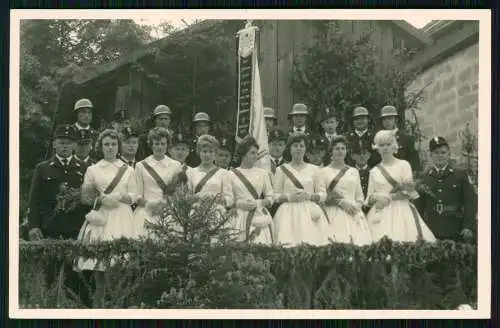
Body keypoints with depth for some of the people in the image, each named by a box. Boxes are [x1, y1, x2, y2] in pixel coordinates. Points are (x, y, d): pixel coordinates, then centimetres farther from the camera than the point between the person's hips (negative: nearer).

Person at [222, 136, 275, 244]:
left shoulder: (263, 173, 13)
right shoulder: (230, 175, 7)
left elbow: (270, 198, 12)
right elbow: (227, 201, 4)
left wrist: (259, 203, -7)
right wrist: (240, 204, -13)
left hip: (260, 218, 1)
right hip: (240, 218, -1)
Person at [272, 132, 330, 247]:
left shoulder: (314, 169, 12)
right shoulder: (282, 170, 7)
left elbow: (323, 195, 9)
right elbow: (275, 195, 4)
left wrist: (309, 196, -8)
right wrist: (290, 197, -12)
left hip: (310, 214, 1)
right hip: (289, 214, -1)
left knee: (312, 242, -10)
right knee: (288, 243, -13)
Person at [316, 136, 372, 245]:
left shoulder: (354, 171, 16)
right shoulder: (324, 171, 5)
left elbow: (360, 195, 17)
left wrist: (357, 206, -4)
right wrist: (341, 202, -11)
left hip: (354, 214, 3)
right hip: (334, 214, -3)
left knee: (361, 243, -10)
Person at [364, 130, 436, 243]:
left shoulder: (403, 165, 5)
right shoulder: (374, 171, 13)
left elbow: (409, 192, -2)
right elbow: (368, 199, 12)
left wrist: (388, 197, -10)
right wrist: (375, 197, -9)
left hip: (400, 212, -2)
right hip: (380, 215, 2)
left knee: (402, 240, -16)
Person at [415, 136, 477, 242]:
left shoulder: (460, 175, 5)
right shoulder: (425, 177, 10)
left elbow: (471, 201, 1)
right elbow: (420, 205, 11)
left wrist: (468, 227, -7)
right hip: (431, 232, 1)